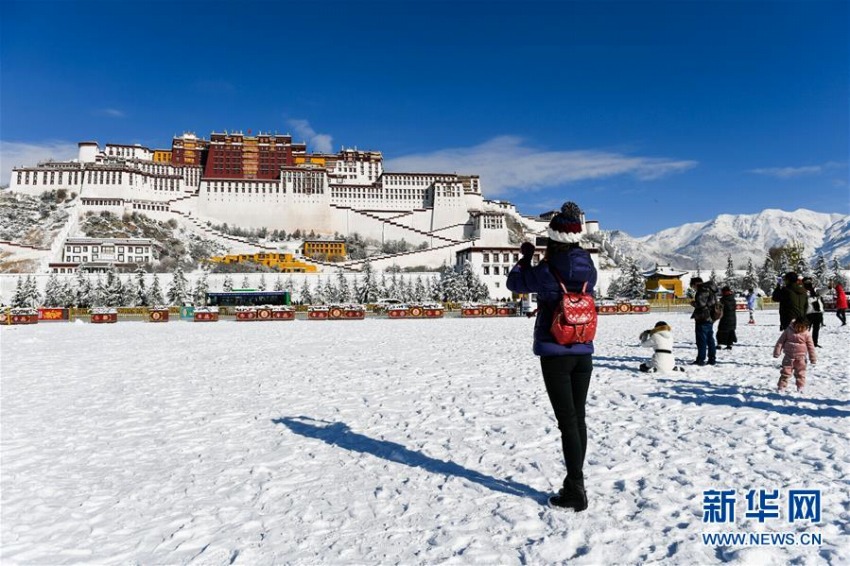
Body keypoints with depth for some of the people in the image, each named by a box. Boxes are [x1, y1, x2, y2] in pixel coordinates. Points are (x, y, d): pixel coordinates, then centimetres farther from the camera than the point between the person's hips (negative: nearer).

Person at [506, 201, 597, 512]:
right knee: (578, 418, 13)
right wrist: (552, 257, 24)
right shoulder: (589, 269, 1)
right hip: (583, 354, 6)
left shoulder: (548, 271, -15)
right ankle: (575, 482, 25)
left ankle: (576, 492, 1)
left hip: (555, 355, -6)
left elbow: (514, 282, 0)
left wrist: (525, 257, 16)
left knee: (567, 421, -3)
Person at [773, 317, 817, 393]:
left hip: (800, 358, 0)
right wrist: (777, 352, -4)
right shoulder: (788, 330, -6)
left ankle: (800, 387, 20)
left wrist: (813, 359, 3)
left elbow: (811, 347, 0)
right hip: (789, 356, 0)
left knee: (800, 373, 9)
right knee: (785, 372, 3)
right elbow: (780, 341, -2)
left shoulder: (807, 335, -6)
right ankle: (781, 386, 9)